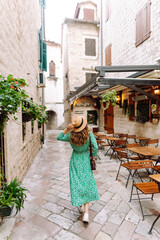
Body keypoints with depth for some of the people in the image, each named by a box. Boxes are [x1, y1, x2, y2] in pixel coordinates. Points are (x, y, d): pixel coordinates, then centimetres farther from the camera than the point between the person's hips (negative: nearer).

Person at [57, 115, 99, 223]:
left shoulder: (71, 136, -13)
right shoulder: (89, 135, -17)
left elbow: (59, 138, 3)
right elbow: (95, 147, -22)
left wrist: (66, 130, -10)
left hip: (75, 161, 1)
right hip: (85, 161, -1)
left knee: (76, 183, 16)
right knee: (87, 184, 9)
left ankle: (80, 205, 30)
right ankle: (86, 212, 5)